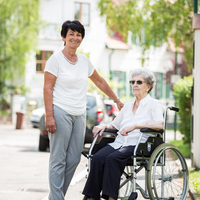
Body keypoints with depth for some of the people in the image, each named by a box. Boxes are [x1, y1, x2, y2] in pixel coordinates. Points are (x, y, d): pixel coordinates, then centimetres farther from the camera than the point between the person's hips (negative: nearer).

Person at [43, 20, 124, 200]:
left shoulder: (84, 61, 13)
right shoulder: (56, 59, -4)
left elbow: (99, 81, 26)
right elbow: (47, 88, -8)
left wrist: (117, 100, 29)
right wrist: (49, 116, -16)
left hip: (80, 115, 6)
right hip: (61, 112, -6)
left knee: (74, 159, 4)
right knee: (58, 160, -6)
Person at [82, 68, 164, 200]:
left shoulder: (154, 104, 6)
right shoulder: (128, 106, 27)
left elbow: (159, 124, -13)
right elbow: (114, 125, 33)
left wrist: (134, 126, -21)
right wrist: (103, 126, 9)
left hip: (138, 144, -5)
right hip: (119, 143, 6)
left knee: (113, 158, -35)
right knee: (98, 158, -26)